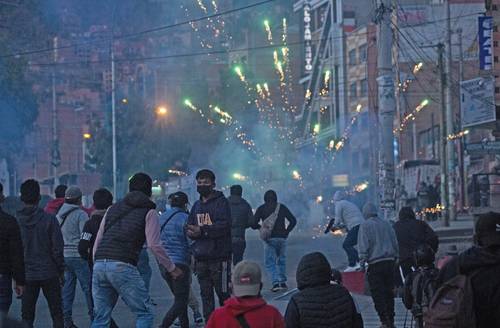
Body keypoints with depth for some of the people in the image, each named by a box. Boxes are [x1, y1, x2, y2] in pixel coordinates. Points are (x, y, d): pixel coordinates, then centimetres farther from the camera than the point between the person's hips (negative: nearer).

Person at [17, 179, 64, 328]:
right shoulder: (49, 219, -9)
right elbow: (58, 248, -8)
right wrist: (61, 271, 4)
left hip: (26, 275, 1)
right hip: (49, 273, -1)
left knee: (27, 316, 8)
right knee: (57, 314, 10)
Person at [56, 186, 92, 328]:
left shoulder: (58, 216, 12)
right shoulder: (81, 214, -10)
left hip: (63, 256, 6)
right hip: (78, 256, -6)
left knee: (66, 289, 8)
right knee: (88, 288, 1)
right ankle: (94, 316, 4)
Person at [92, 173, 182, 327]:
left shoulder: (113, 208, 24)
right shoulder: (148, 212, 7)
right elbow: (154, 245, -1)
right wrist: (172, 268, 9)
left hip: (99, 264, 6)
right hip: (123, 267, -6)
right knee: (145, 313, 3)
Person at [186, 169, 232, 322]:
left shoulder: (221, 202, -5)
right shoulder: (197, 205, 18)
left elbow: (224, 226, -17)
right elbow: (190, 227, 17)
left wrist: (202, 231, -23)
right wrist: (190, 232, -8)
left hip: (219, 256, -6)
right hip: (201, 258, 7)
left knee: (223, 293, -3)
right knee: (205, 294, 8)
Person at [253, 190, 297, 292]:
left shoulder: (261, 209, 3)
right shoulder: (282, 207, 9)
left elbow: (254, 224, -2)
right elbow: (293, 220, 6)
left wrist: (260, 227, 17)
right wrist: (286, 232, 11)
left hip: (269, 239, -2)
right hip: (281, 238, 2)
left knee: (270, 262, 1)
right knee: (281, 260, 17)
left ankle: (276, 282, -15)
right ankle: (283, 282, 13)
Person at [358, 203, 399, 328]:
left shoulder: (365, 226, -4)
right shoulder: (386, 224, 12)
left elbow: (363, 247, -10)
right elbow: (395, 244, 15)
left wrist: (362, 262, -5)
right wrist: (394, 258, 22)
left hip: (375, 264, -5)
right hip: (389, 261, 5)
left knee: (378, 294, -2)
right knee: (389, 293, 12)